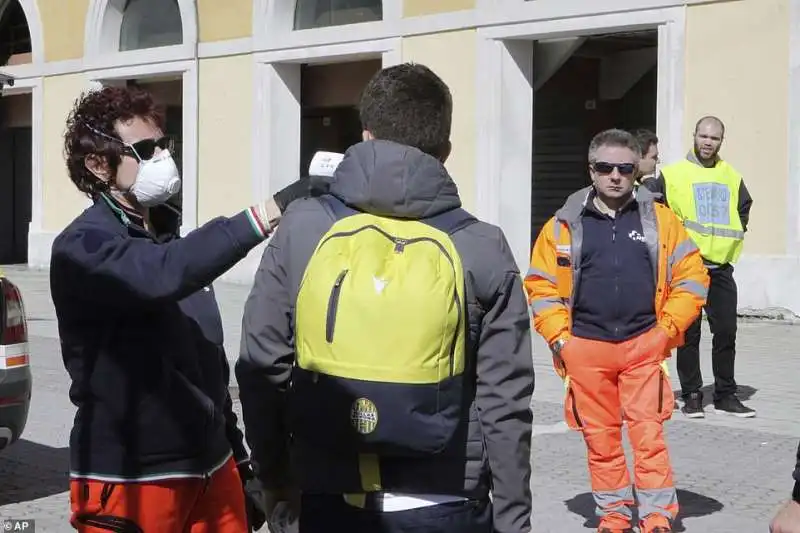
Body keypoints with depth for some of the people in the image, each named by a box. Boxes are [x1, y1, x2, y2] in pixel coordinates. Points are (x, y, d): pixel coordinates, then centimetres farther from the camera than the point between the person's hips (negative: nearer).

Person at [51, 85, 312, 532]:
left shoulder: (170, 241, 12)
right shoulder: (83, 248, -12)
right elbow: (164, 275, -35)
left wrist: (239, 461, 16)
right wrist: (271, 210, -39)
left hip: (211, 469, 7)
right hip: (129, 481, -6)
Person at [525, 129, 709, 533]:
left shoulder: (659, 219, 3)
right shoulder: (565, 224, 3)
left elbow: (692, 276, 5)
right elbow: (540, 285, 5)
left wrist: (667, 329, -2)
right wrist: (560, 338, -3)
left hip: (644, 346, -1)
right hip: (586, 349, 1)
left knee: (648, 434, -1)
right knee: (600, 438, 8)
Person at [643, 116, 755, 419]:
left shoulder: (731, 177, 11)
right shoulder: (674, 174, -3)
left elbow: (744, 208, 26)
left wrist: (735, 235, 14)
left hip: (721, 267, 4)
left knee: (726, 332, 5)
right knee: (688, 334, 1)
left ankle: (726, 396, 15)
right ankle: (692, 396, 10)